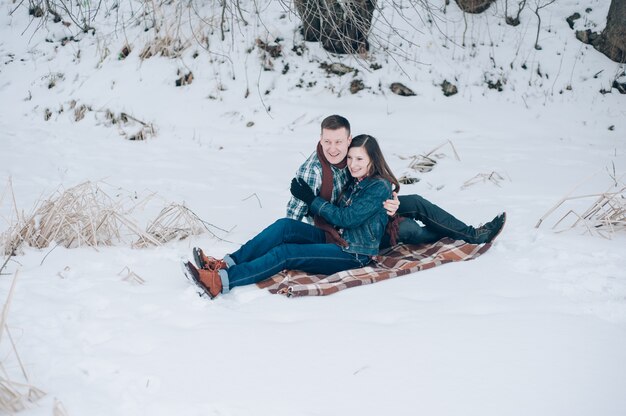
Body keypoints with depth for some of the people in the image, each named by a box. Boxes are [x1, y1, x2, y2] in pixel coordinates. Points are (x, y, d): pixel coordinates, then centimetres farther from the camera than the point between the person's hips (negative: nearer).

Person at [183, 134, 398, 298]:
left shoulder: (380, 187, -11)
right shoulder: (353, 181, 13)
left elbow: (346, 218, -16)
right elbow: (336, 215, 13)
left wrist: (312, 200, -11)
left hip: (354, 255, -7)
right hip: (333, 239, 7)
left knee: (286, 253, -25)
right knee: (285, 225, -19)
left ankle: (222, 282, -34)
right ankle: (226, 264, -24)